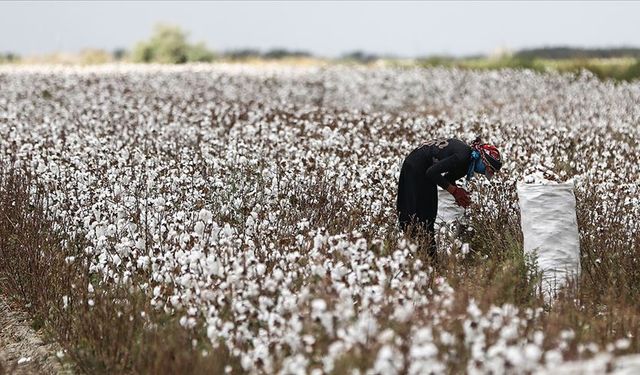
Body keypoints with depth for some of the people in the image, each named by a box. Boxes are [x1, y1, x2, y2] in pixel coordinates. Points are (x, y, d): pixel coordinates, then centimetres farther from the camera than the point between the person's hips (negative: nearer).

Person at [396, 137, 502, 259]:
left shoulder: (468, 163, 1)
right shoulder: (462, 156, -27)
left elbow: (448, 178, 9)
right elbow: (432, 172, -27)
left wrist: (459, 193, -8)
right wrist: (455, 190, -21)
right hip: (415, 167, -10)